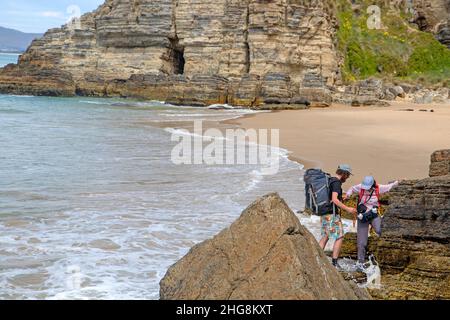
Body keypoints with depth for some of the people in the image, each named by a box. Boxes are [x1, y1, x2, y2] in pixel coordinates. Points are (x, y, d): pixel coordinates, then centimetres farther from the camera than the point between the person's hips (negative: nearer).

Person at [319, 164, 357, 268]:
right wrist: (347, 209, -21)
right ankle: (334, 263, -2)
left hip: (325, 213, 9)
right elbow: (334, 200, -25)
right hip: (332, 214, -9)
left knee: (325, 237, 15)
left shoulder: (329, 180, 14)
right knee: (339, 237, -3)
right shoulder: (336, 182, -15)